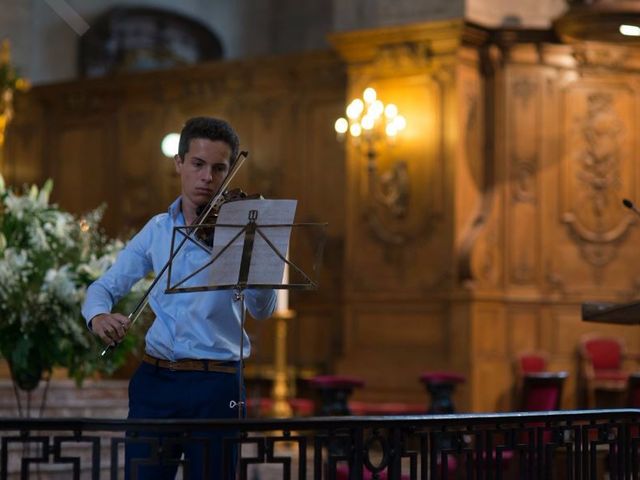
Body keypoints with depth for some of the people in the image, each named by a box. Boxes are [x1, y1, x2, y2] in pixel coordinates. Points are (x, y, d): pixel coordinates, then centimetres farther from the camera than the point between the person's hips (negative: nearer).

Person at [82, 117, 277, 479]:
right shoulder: (157, 230, 10)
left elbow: (262, 310, -15)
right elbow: (106, 286, 13)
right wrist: (99, 315, -11)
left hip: (216, 385, -3)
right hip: (154, 380, 3)